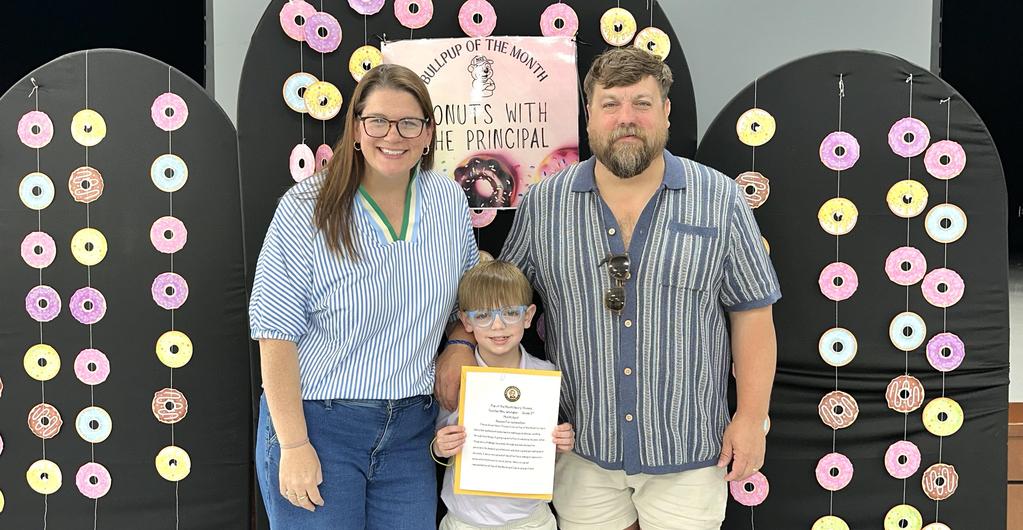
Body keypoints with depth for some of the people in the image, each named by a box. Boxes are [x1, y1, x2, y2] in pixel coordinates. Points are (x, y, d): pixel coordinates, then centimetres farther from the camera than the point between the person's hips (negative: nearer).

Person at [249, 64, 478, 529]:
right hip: (315, 425, -4)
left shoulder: (450, 201, 2)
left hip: (410, 431, 4)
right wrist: (294, 445, -15)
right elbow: (276, 333, -12)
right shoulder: (306, 209, -11)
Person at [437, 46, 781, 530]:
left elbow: (751, 313, -1)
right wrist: (461, 344, -5)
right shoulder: (544, 203, 0)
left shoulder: (720, 200, -4)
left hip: (687, 452, -1)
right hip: (582, 449, 1)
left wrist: (751, 417, -4)